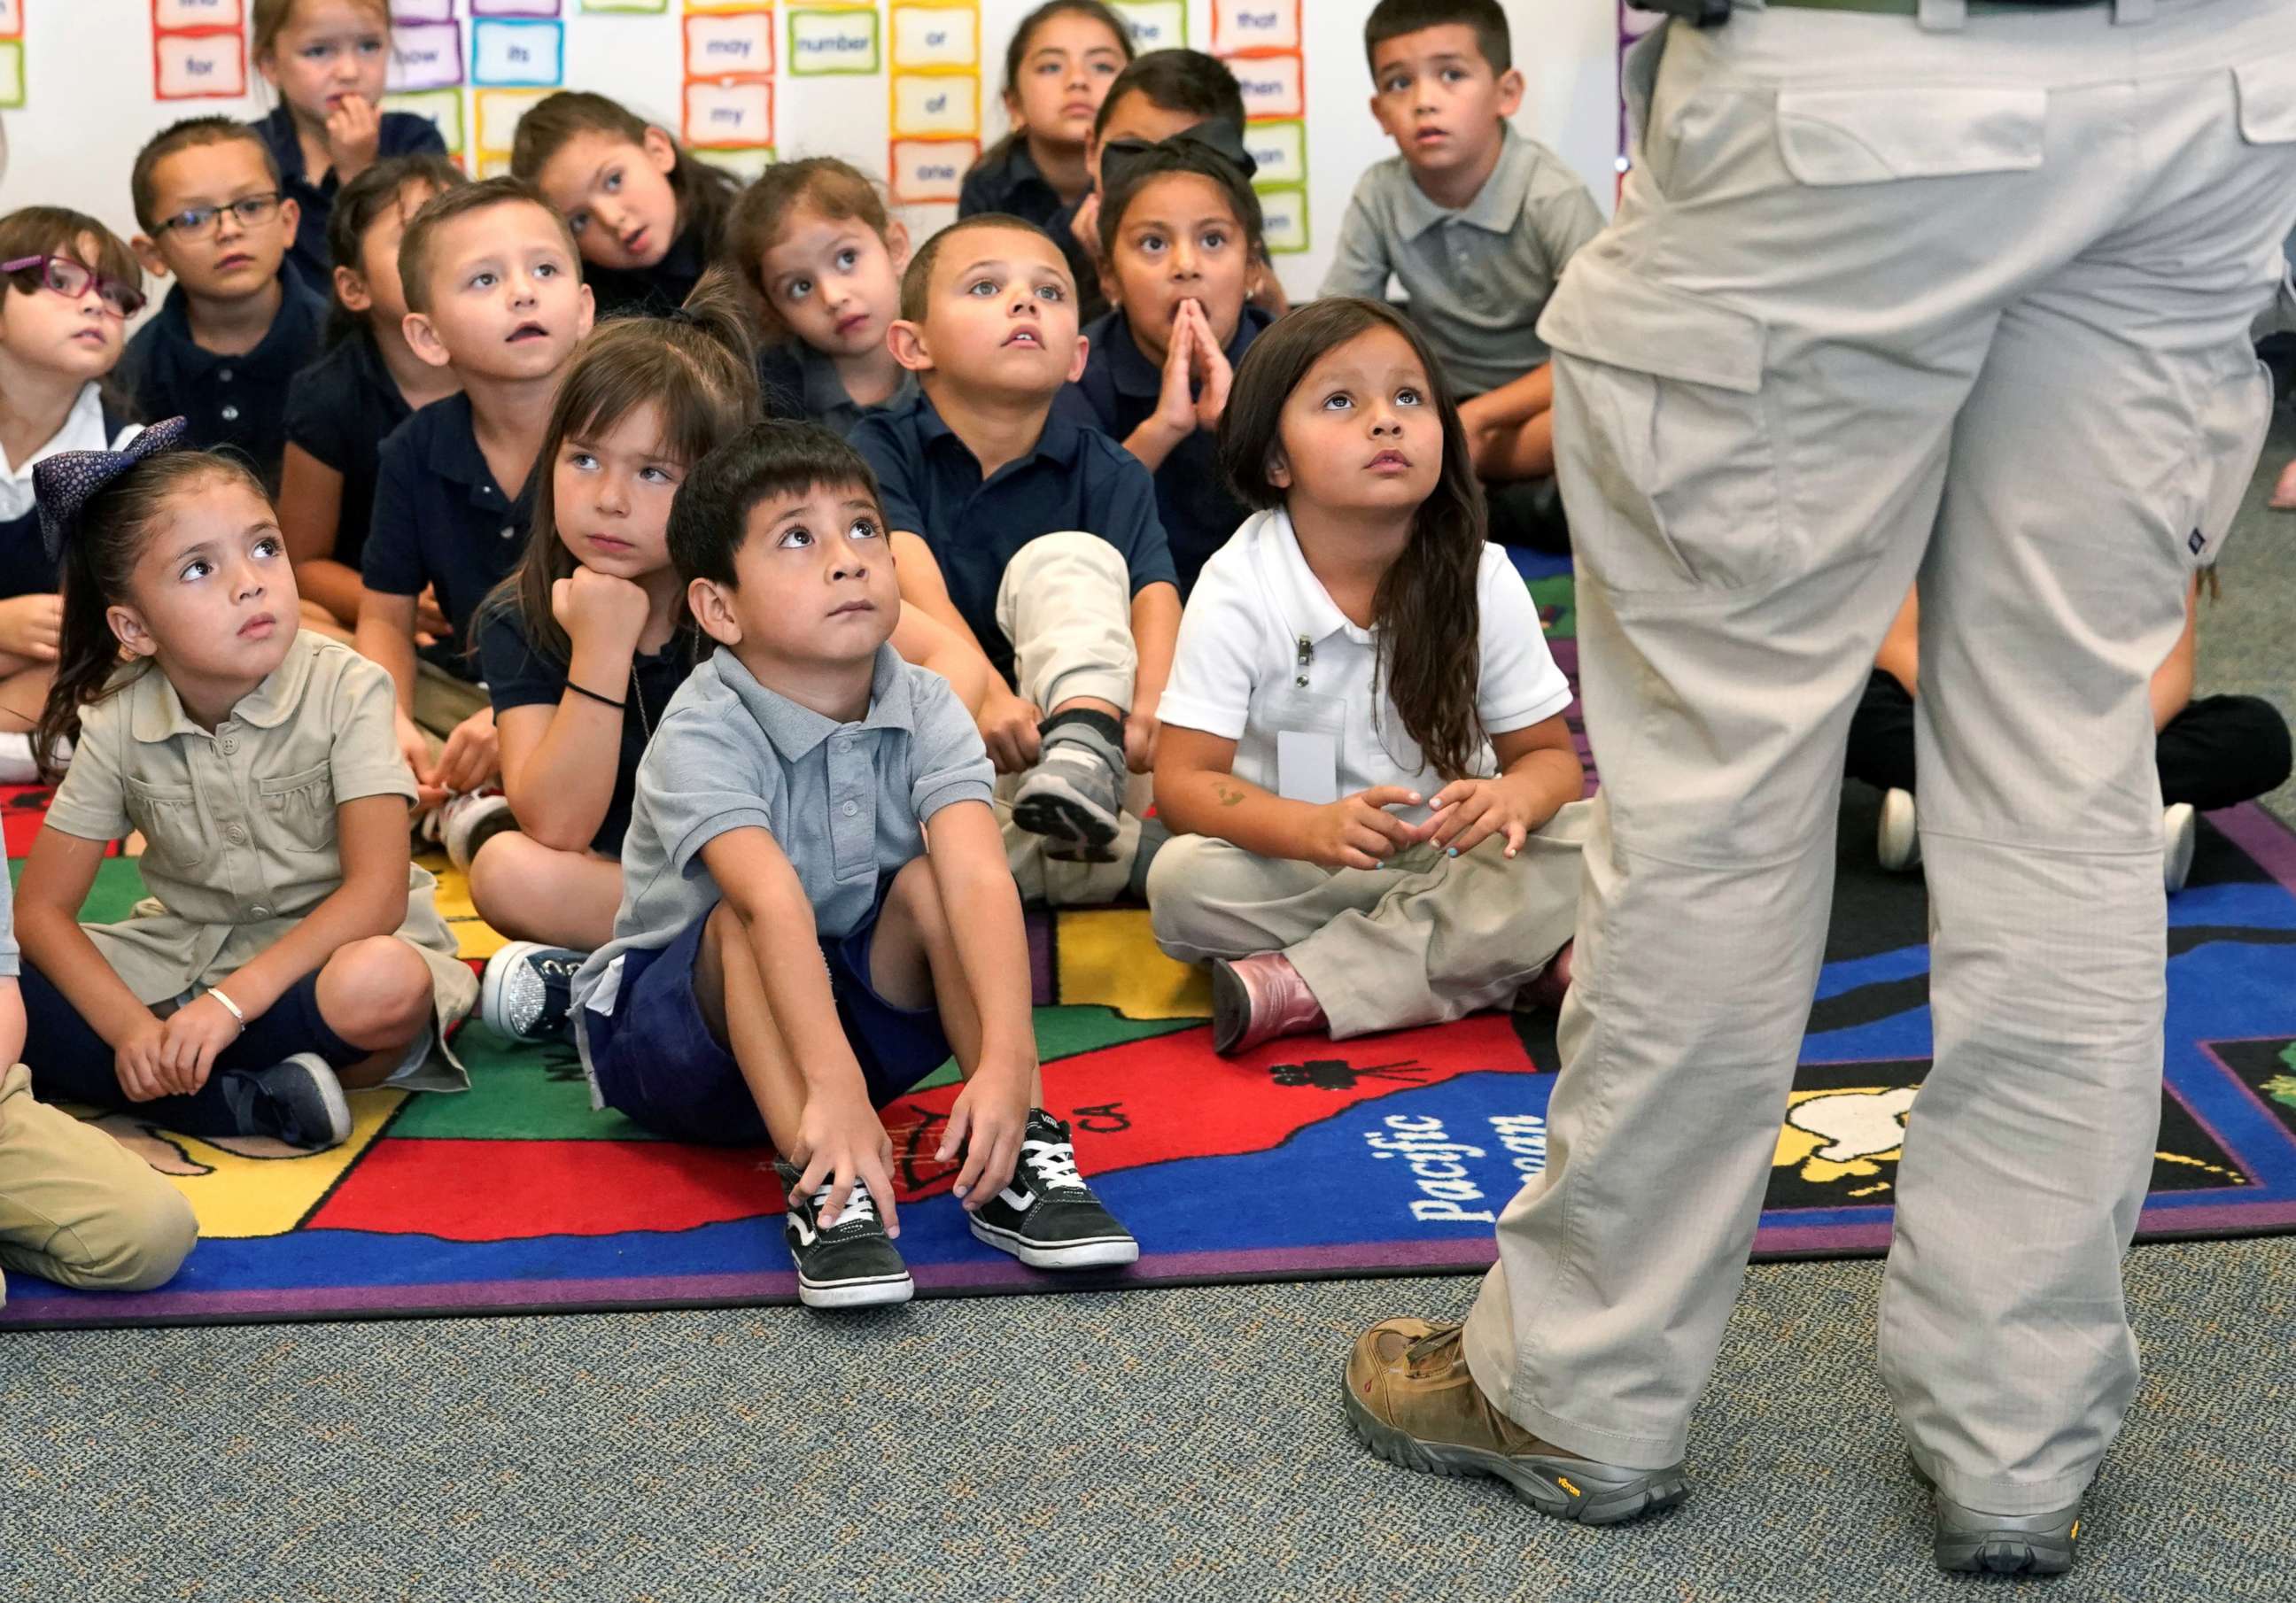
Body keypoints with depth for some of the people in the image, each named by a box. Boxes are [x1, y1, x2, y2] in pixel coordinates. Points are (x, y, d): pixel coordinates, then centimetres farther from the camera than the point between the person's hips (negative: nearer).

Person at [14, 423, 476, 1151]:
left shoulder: (345, 687, -15)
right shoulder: (117, 723, -6)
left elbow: (377, 894, -21)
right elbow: (42, 910, -5)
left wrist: (232, 1002, -31)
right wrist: (131, 1028, -24)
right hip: (187, 956, 4)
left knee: (386, 984, -39)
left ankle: (156, 1077, -21)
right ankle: (253, 1103, -25)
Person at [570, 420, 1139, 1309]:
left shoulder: (925, 710, -14)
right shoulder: (704, 735, -26)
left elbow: (981, 880, -30)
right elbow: (773, 904, -41)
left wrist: (1007, 1062, -45)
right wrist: (835, 1090, -55)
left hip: (852, 1009, 4)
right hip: (676, 1030, -3)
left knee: (928, 883, -22)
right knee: (745, 920, -33)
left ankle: (1015, 1149, -26)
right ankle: (820, 1187, -41)